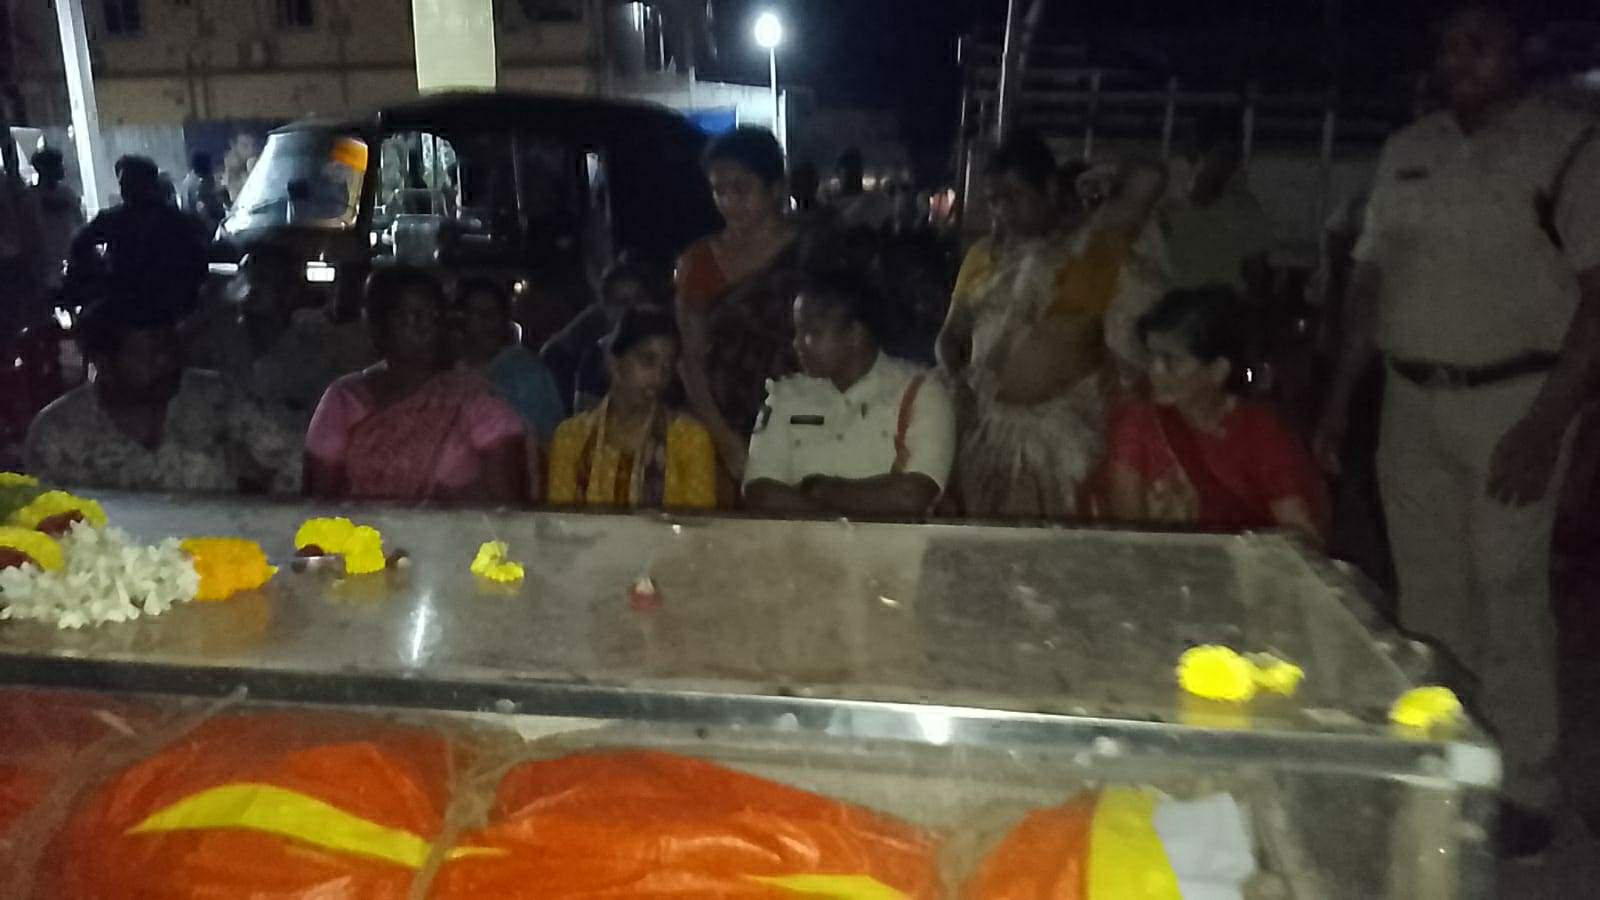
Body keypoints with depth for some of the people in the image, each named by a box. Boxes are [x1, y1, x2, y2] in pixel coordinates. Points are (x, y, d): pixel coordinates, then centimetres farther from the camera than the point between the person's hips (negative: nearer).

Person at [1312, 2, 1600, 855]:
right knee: (1427, 594, 11)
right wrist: (1340, 396, 8)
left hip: (1512, 400, -5)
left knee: (1509, 599, -2)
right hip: (1412, 399, 5)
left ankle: (1523, 794, 11)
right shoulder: (1405, 151, 10)